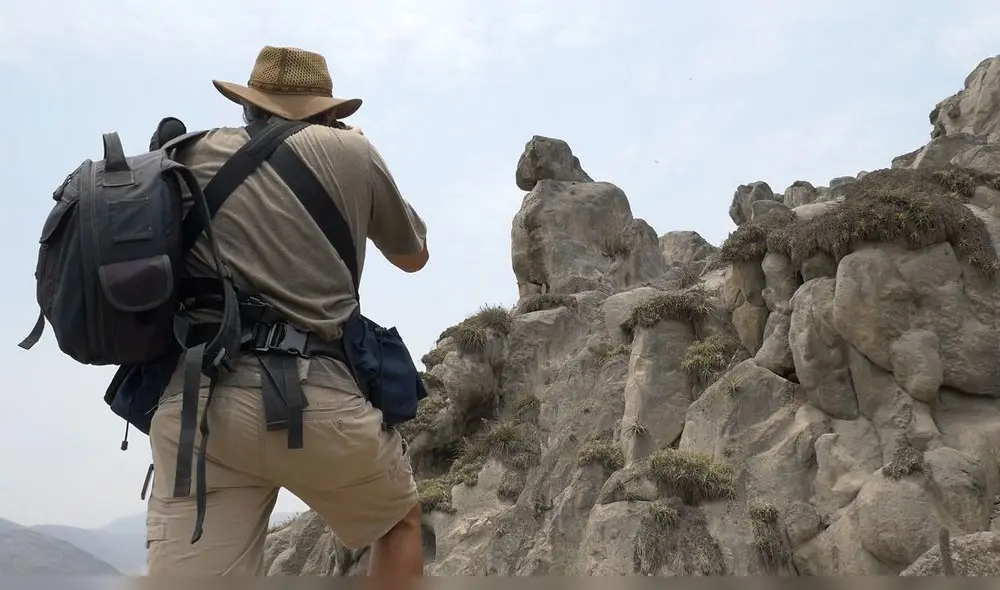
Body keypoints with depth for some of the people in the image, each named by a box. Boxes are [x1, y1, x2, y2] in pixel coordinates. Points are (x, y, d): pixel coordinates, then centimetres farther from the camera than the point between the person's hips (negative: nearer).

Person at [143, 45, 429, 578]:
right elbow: (414, 256, 24)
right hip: (316, 399, -1)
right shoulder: (349, 150, 10)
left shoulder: (192, 155, 16)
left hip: (193, 404, 2)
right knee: (401, 520, 26)